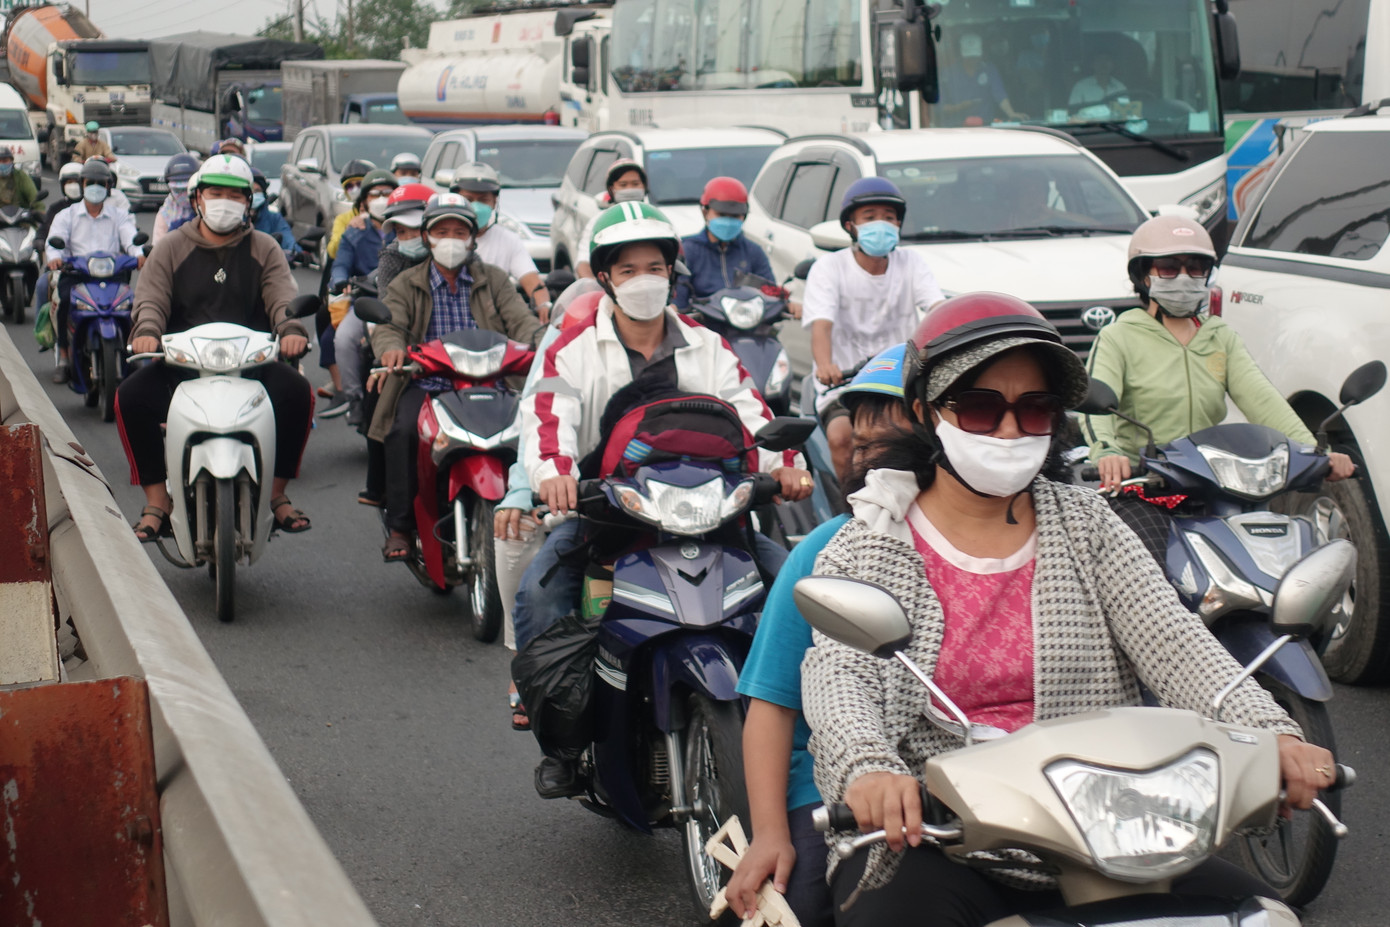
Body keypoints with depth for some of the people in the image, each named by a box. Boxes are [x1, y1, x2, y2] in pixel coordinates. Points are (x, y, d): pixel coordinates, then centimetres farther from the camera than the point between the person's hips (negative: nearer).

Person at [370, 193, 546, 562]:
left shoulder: (493, 279, 15)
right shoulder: (407, 284, 13)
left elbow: (519, 320, 1)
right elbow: (388, 324, -3)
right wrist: (391, 348, -29)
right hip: (426, 384, 0)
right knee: (403, 433, -29)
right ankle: (400, 527, -16)